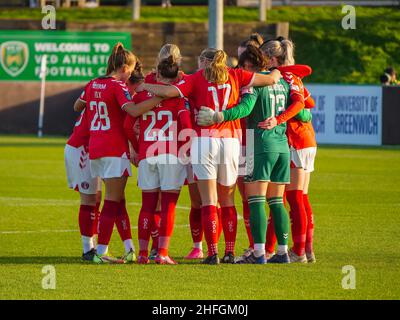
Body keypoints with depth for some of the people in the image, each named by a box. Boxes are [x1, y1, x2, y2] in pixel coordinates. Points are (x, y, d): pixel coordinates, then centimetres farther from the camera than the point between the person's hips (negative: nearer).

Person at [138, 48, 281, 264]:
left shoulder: (196, 79, 2)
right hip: (230, 140, 3)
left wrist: (145, 86, 6)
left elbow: (168, 92, -11)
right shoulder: (235, 75, 9)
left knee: (208, 200, -2)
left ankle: (212, 253, -8)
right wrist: (276, 74, 32)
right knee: (227, 200, 14)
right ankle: (230, 253, 13)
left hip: (204, 141, -3)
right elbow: (270, 79, 9)